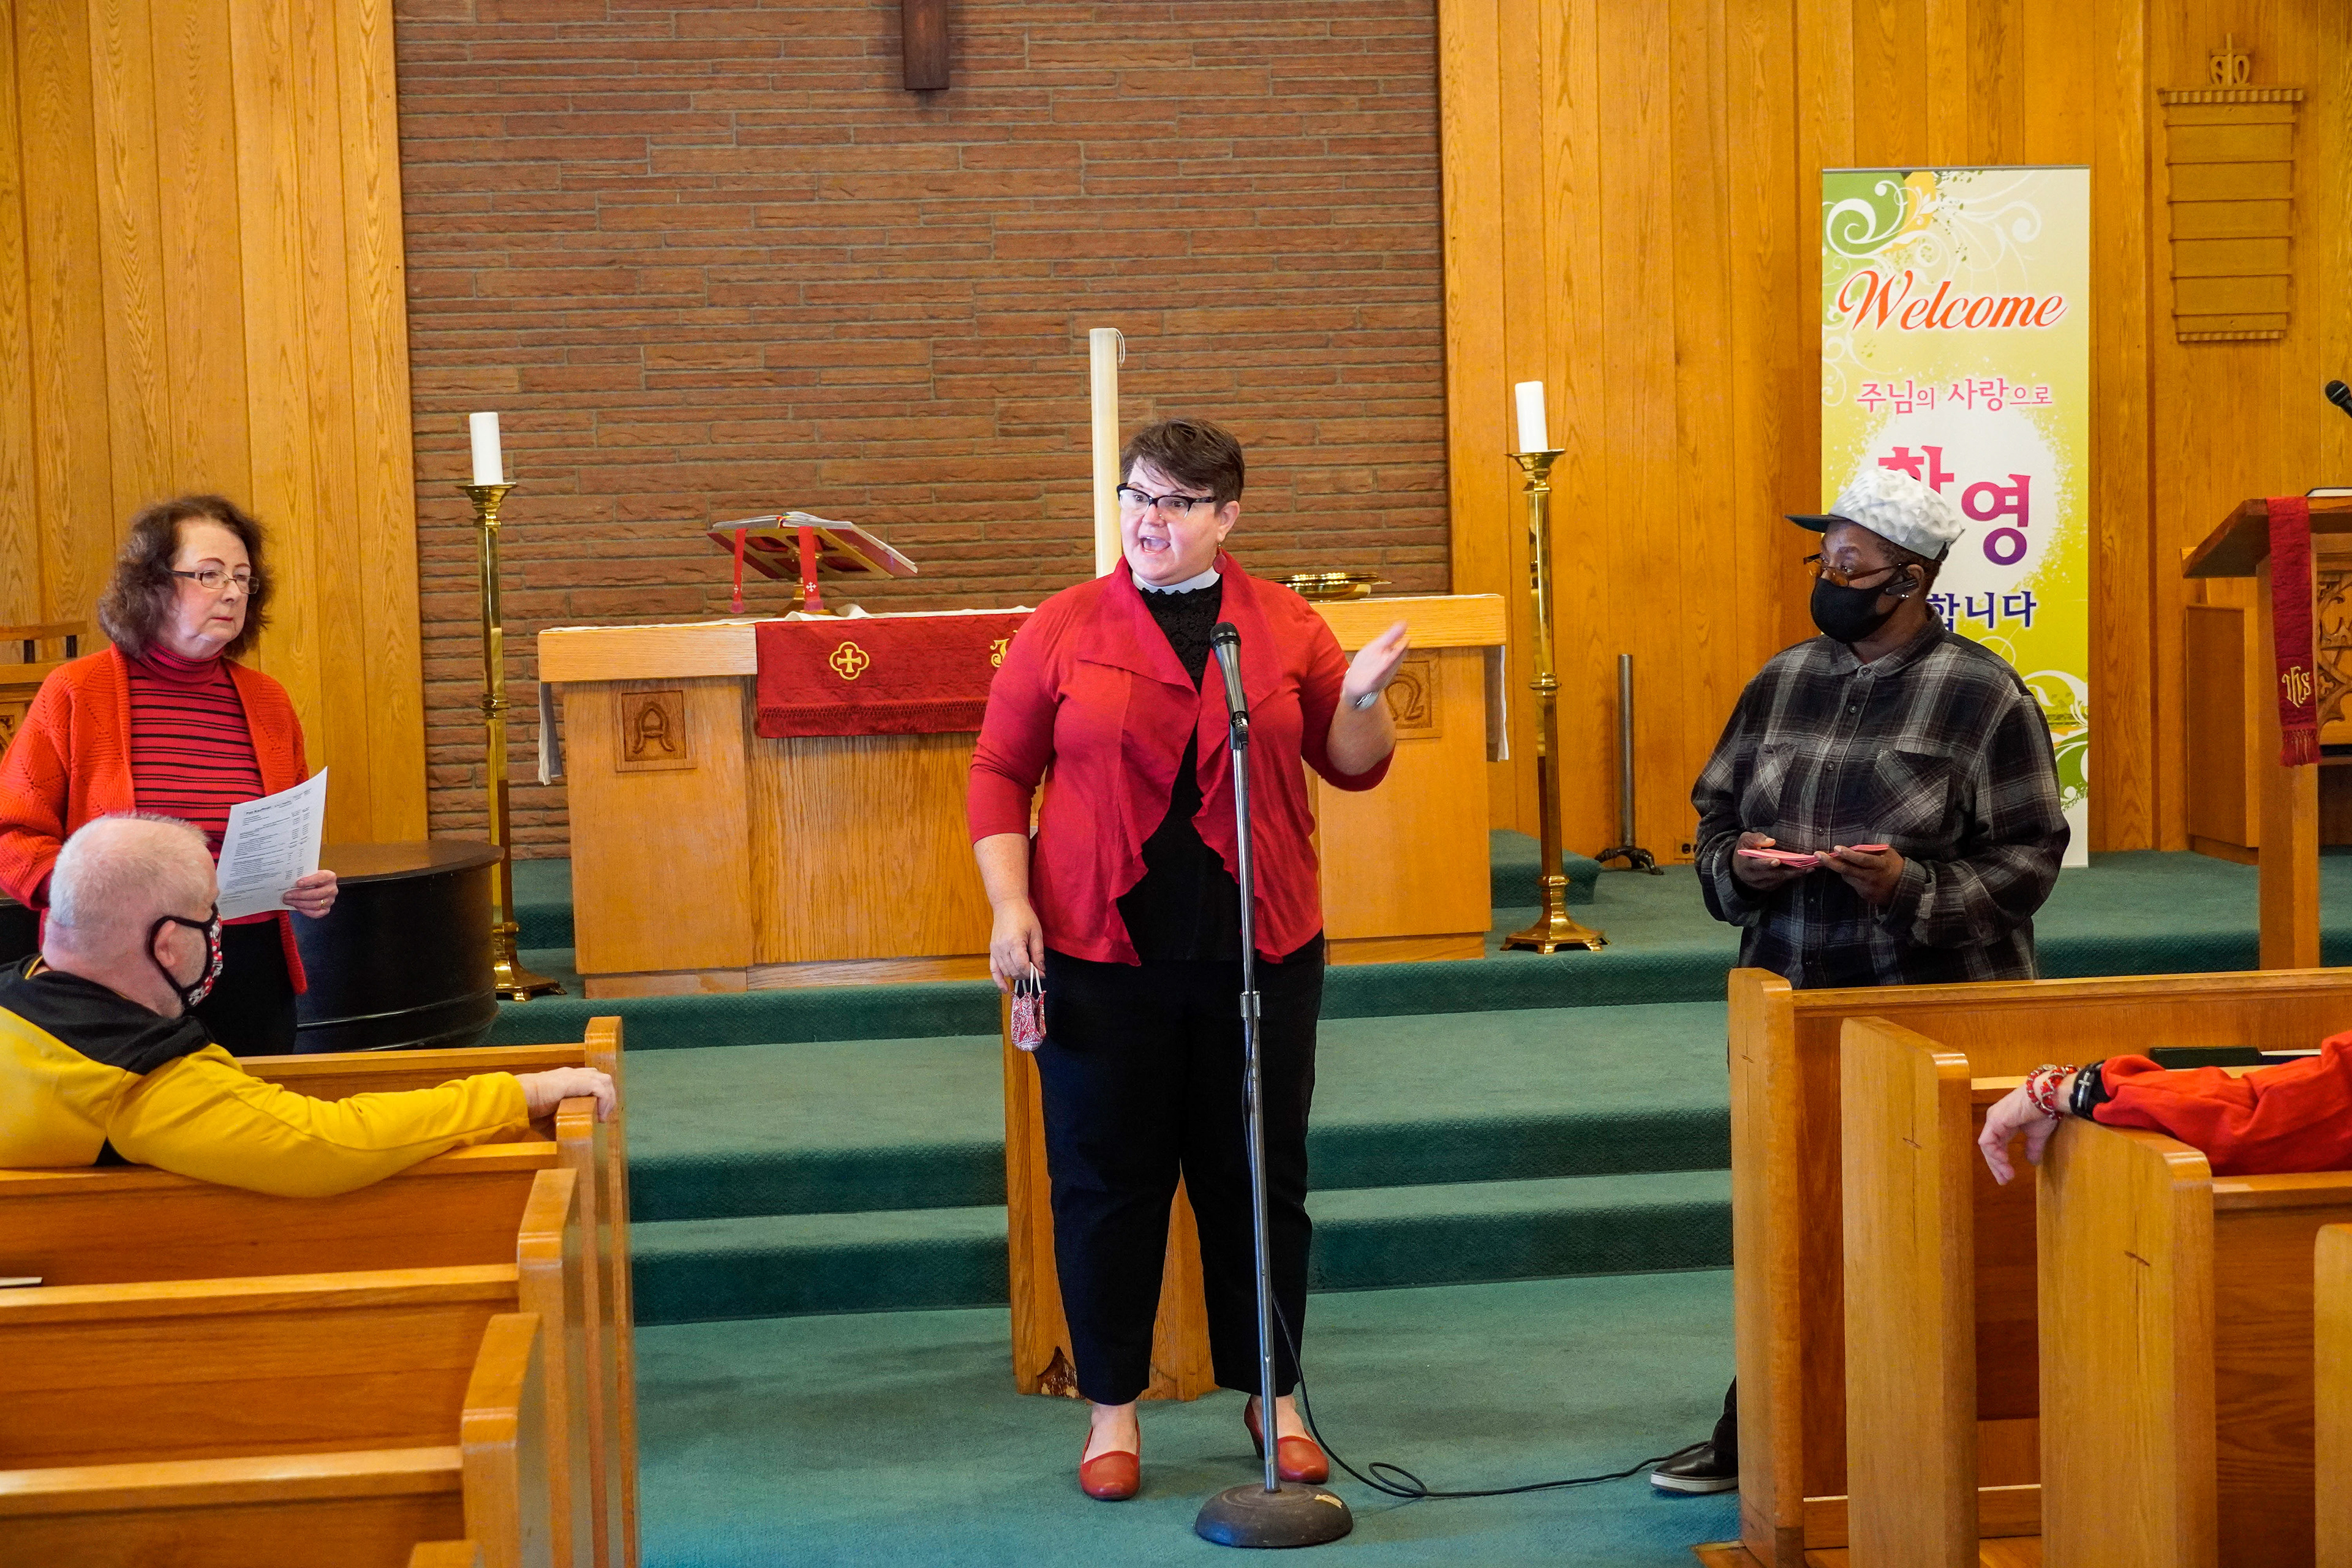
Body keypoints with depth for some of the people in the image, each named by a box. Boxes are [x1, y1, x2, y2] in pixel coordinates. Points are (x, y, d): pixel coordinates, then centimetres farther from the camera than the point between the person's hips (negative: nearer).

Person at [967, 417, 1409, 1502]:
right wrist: (1010, 904, -6)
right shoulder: (1064, 628, 1)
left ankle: (1273, 1397, 23)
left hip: (1258, 949, 1)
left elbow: (1354, 769, 9)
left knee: (1258, 1176, 8)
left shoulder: (1286, 628, 5)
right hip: (1101, 951, -1)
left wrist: (1361, 697, -11)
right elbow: (999, 771, 3)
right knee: (1106, 1179, 5)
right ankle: (1111, 1409, 19)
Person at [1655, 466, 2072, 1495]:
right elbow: (1714, 812, 18)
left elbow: (2028, 858, -6)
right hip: (1791, 1007, 5)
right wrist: (1736, 863, -4)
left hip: (1934, 1015, -5)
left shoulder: (1983, 696, -5)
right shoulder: (1783, 682, 11)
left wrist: (1915, 888, -20)